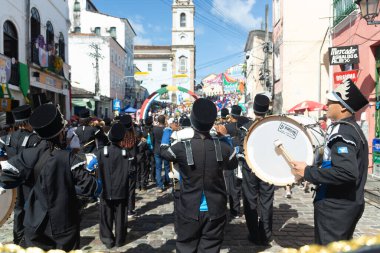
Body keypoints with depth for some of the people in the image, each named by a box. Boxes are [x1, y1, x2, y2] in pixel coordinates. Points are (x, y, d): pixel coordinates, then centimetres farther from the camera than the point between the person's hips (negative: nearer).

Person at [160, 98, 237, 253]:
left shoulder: (182, 148, -16)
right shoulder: (222, 147, -11)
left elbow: (164, 152, 6)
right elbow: (232, 164, 11)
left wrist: (167, 132, 24)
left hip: (189, 211, -1)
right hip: (215, 210, 1)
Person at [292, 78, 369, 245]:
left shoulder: (341, 131, -22)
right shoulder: (352, 128, 10)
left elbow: (347, 172, -34)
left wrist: (308, 172, -26)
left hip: (335, 207, -10)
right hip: (349, 204, 10)